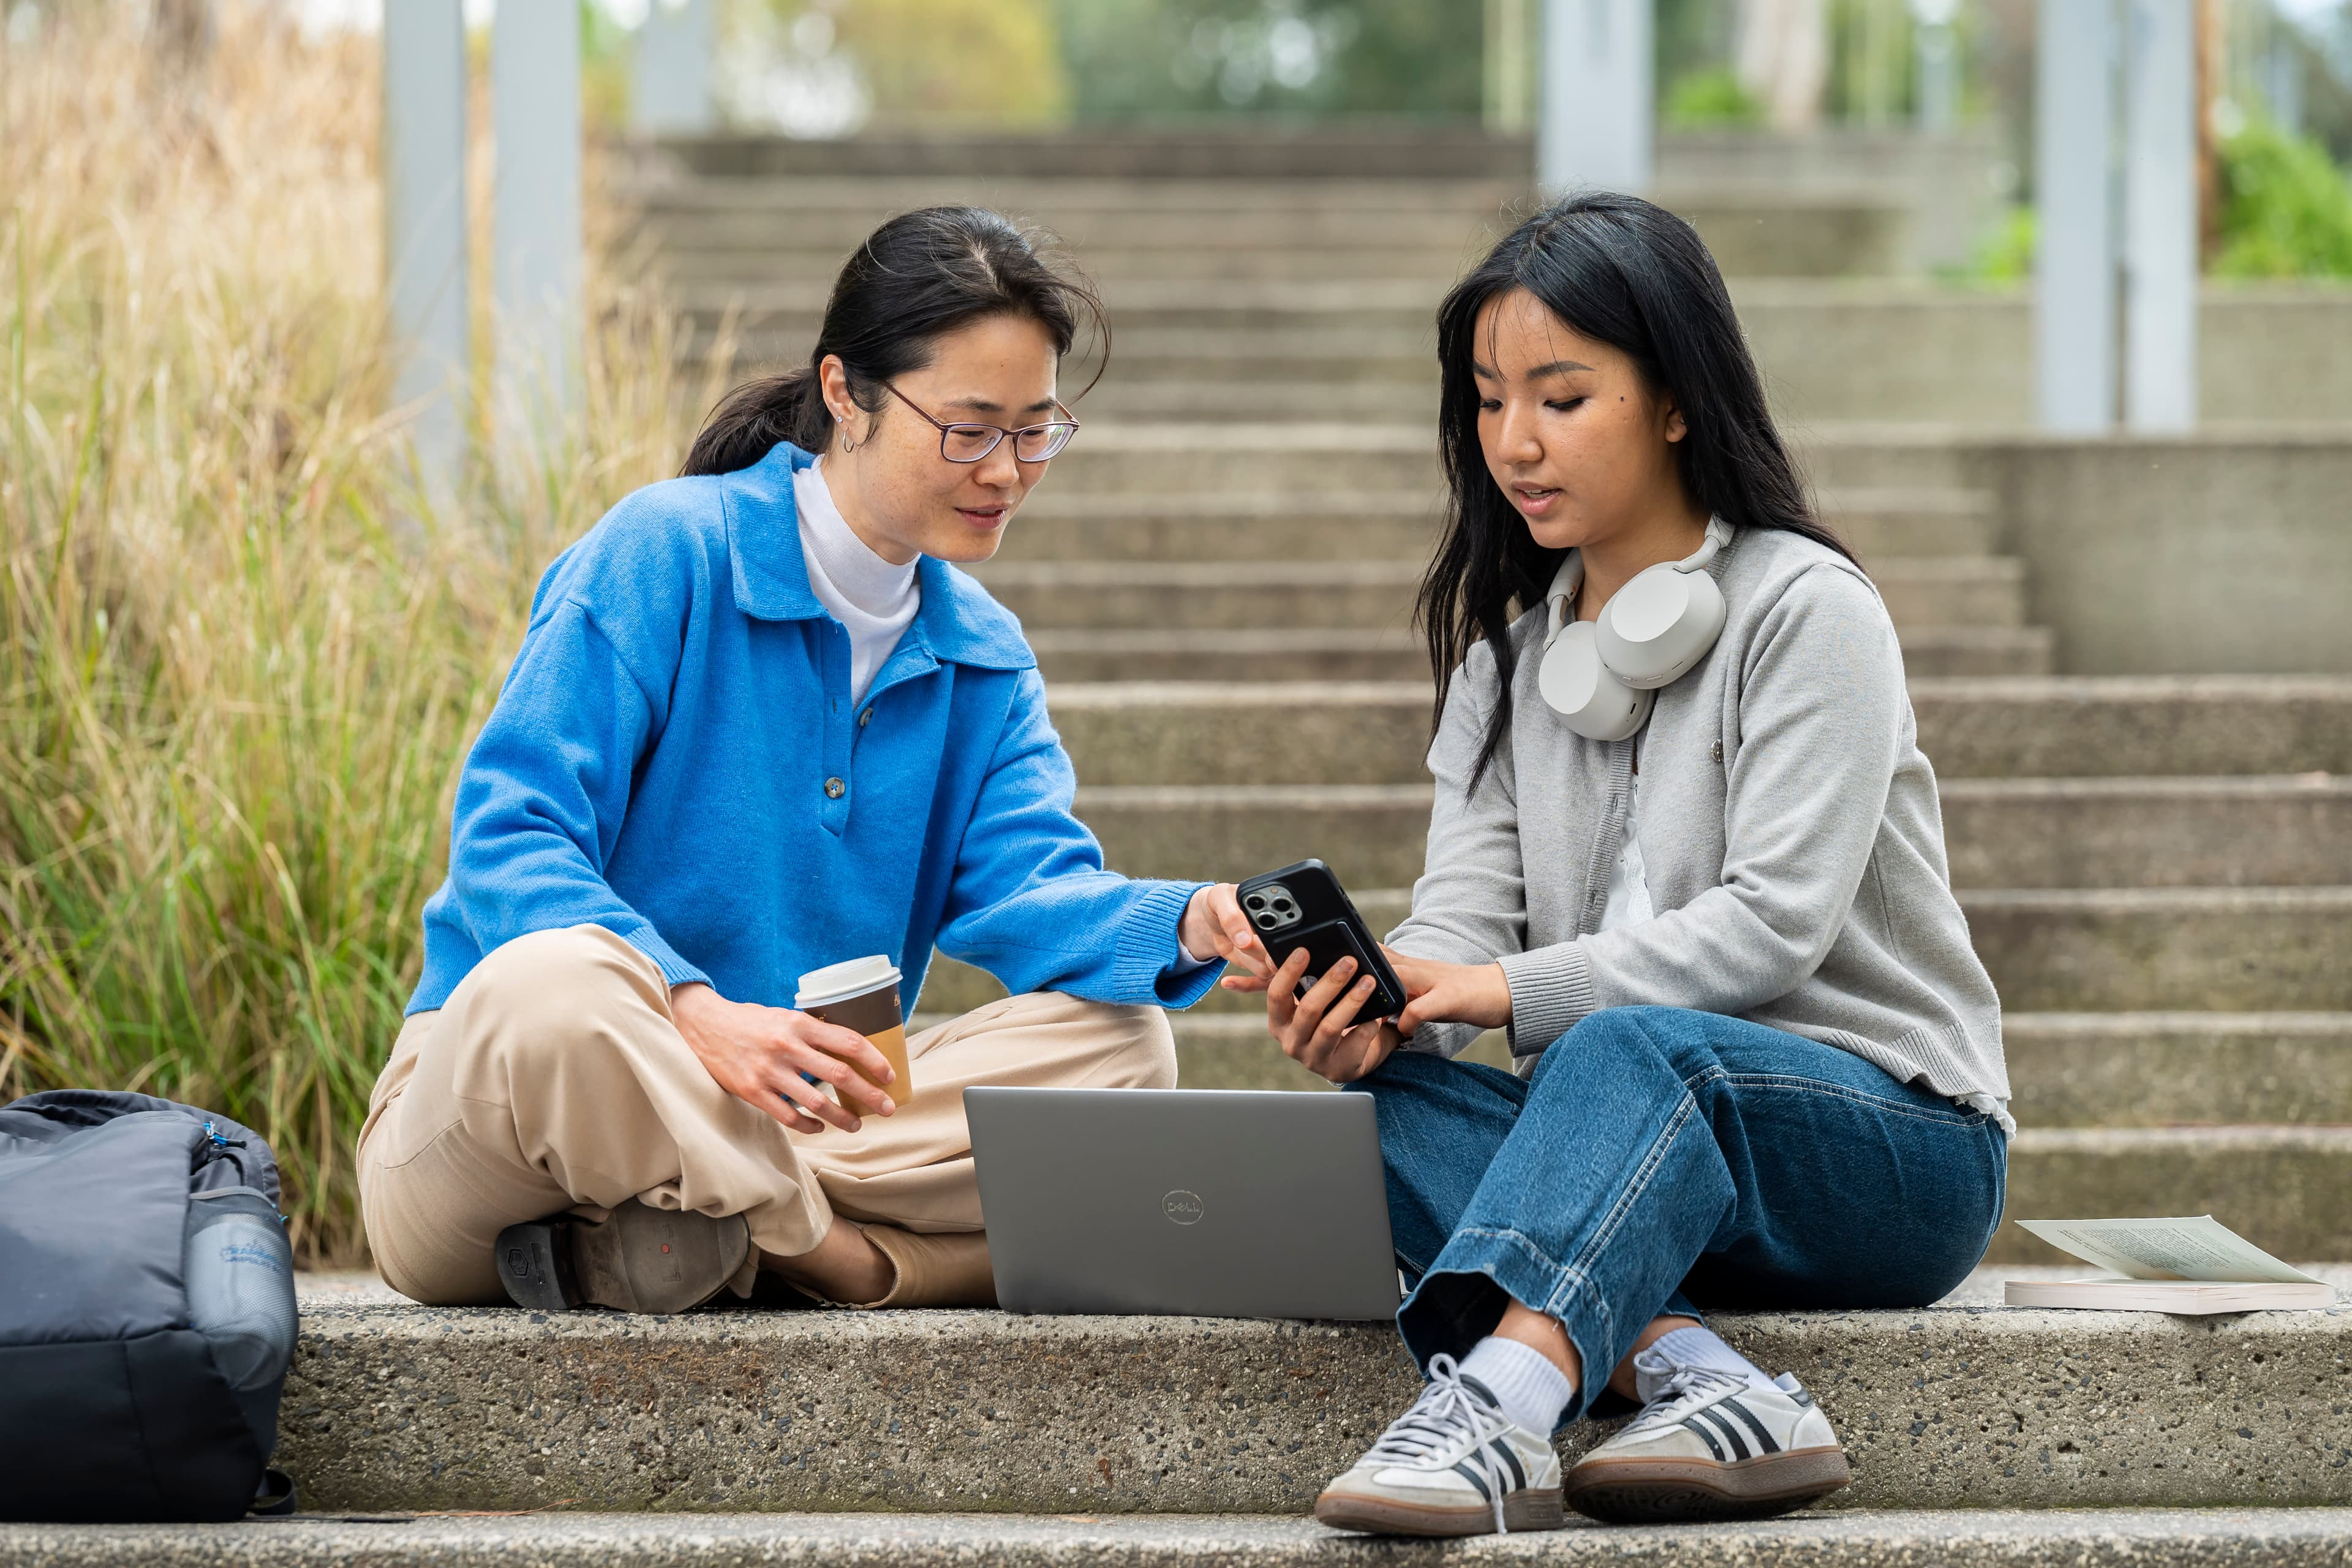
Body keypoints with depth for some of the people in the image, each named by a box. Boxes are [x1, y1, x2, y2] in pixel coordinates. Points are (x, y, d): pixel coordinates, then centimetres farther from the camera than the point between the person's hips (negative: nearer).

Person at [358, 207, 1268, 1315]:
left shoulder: (982, 659, 13)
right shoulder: (667, 552, -8)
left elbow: (1026, 888, -4)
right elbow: (507, 841, -17)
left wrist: (1185, 926, -27)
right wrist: (695, 1014, -33)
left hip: (768, 1130, 6)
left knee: (1118, 1042, -14)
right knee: (557, 987, -41)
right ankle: (843, 1257, -22)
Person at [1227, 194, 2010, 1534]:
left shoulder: (1807, 609, -6)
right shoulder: (1506, 638, 14)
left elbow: (1773, 924, -17)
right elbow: (1467, 903, 1)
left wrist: (1518, 988, -28)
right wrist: (1385, 1008, -23)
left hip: (1893, 1141, -6)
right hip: (1640, 1135, 6)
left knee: (1636, 1051, -38)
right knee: (1385, 1097, -24)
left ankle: (1497, 1404, -62)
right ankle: (1698, 1376, -41)